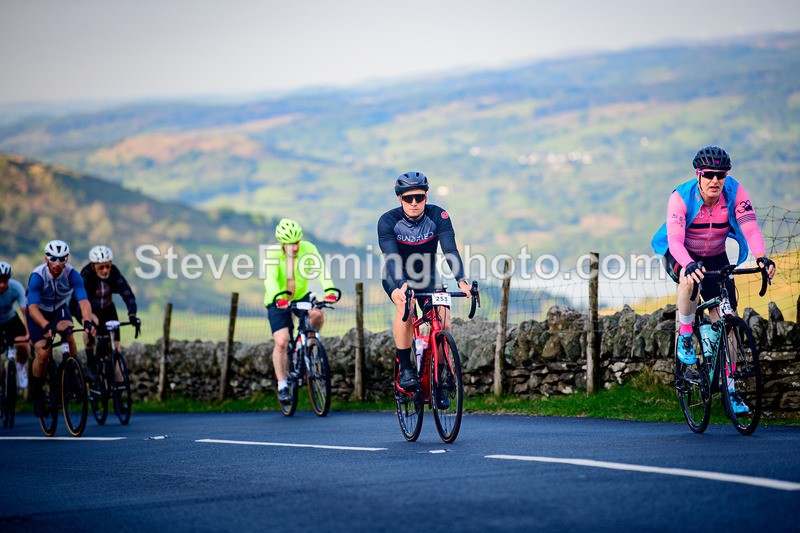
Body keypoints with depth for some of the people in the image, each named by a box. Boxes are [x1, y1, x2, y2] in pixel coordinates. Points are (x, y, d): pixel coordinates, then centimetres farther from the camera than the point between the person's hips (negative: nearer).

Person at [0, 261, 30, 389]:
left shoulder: (16, 287, -28)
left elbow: (25, 311, -32)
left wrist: (29, 334, -45)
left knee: (22, 346, -17)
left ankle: (20, 367, 16)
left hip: (11, 320, 1)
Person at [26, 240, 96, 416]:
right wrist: (47, 326, -57)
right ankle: (35, 395, 6)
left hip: (60, 309, 2)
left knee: (68, 333, -30)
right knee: (43, 354, -17)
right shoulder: (37, 276, -32)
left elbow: (83, 301, -35)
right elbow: (32, 307, -39)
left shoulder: (72, 275, -26)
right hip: (39, 313, -2)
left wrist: (87, 321, -55)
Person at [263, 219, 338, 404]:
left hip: (301, 296, 2)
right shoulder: (272, 253, -23)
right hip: (278, 302, -2)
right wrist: (279, 297, -56)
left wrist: (329, 290, -48)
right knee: (281, 342, -15)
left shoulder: (308, 249, -18)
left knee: (317, 316, -28)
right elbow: (270, 278, -37)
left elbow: (321, 270, -30)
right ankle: (282, 386, -4)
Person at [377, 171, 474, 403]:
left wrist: (461, 281, -48)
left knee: (443, 319, -17)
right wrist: (402, 285, -54)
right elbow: (391, 258, -36)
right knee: (406, 305, -34)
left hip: (426, 279, 2)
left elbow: (450, 249, -31)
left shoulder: (438, 216, -21)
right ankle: (405, 369, -25)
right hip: (397, 279, -2)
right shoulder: (388, 221, -24)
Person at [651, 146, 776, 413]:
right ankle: (685, 337, -15)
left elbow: (750, 227, -31)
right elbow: (674, 239, -37)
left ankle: (729, 388, 5)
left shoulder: (735, 192, -21)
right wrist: (689, 265, -58)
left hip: (715, 258, 3)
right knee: (690, 279, -39)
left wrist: (761, 257, -51)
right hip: (680, 255, -3)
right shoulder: (681, 197, -28)